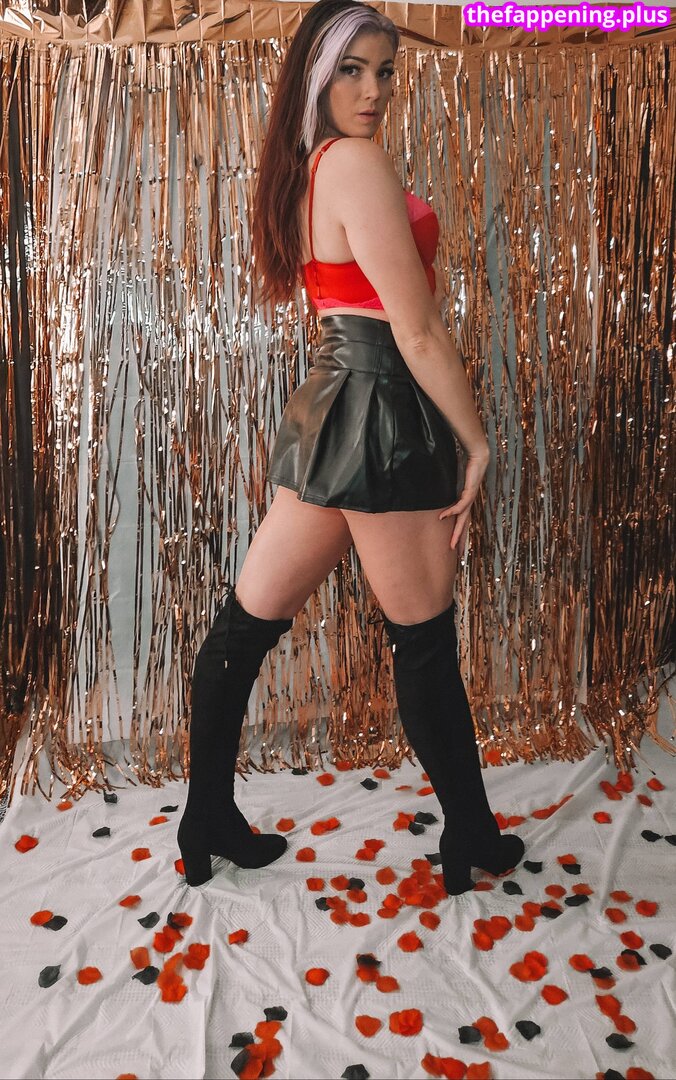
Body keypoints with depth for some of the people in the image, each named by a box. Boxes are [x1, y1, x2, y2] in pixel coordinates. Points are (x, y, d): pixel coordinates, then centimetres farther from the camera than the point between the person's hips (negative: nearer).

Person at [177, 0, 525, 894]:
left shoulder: (304, 168, 15)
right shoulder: (357, 161, -13)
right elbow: (417, 330, -17)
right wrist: (478, 442, -9)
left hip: (328, 407, 9)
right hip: (384, 416, -9)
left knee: (246, 624, 11)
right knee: (425, 645, 5)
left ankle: (209, 826, 27)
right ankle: (472, 847, 26)